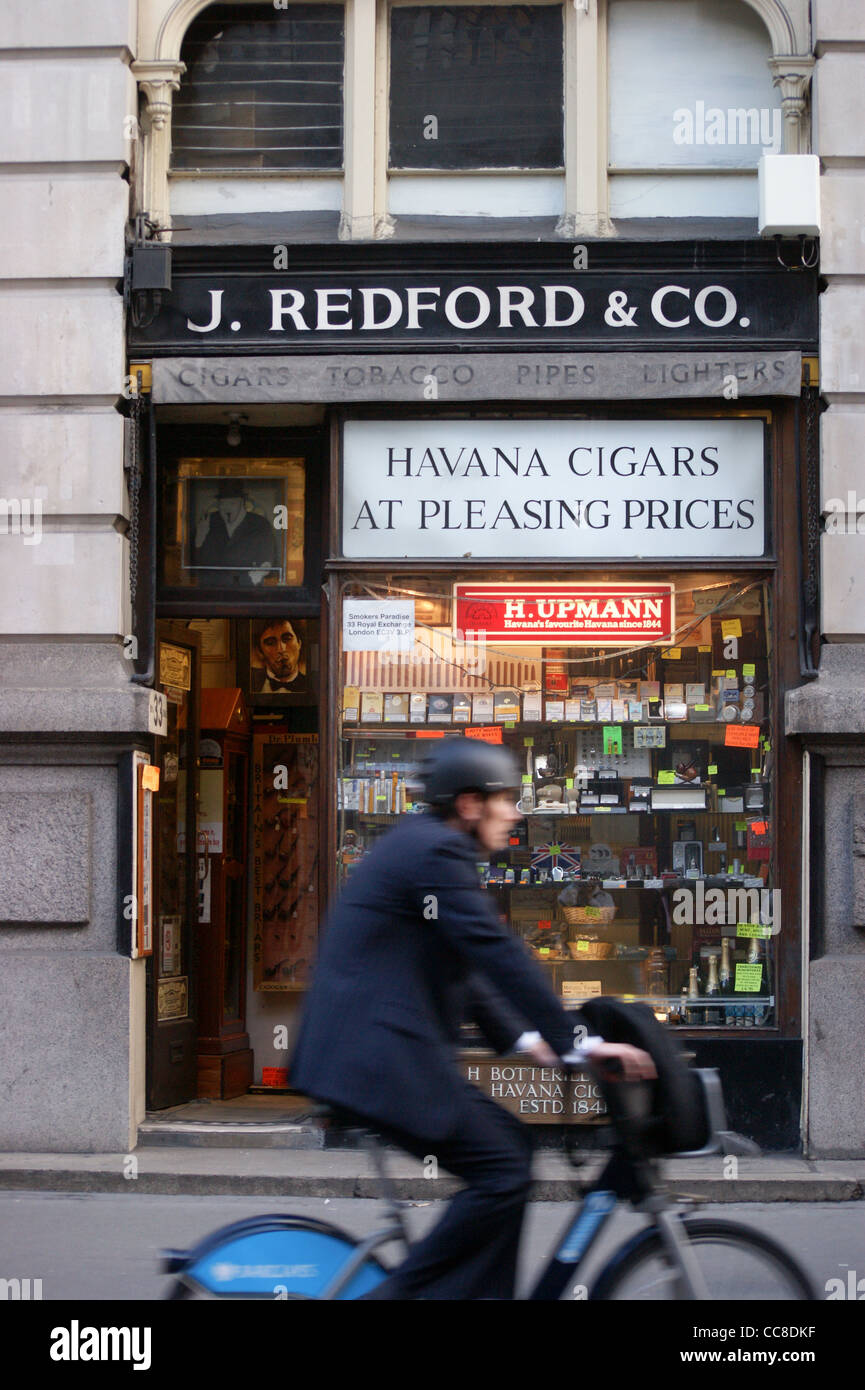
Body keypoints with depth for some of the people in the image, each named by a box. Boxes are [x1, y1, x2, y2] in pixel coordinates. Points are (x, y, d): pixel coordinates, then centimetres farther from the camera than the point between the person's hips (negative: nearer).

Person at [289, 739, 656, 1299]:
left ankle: (484, 1294, 15)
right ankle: (402, 1292, -8)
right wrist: (578, 1041, -19)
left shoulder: (421, 844, 20)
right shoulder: (438, 851, -13)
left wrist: (520, 1038, 18)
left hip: (378, 1045, 11)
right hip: (380, 1053, -11)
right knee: (503, 1170, -11)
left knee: (509, 1145, 13)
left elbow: (463, 965, 25)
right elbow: (498, 954, -20)